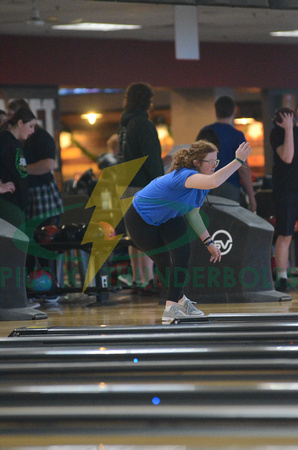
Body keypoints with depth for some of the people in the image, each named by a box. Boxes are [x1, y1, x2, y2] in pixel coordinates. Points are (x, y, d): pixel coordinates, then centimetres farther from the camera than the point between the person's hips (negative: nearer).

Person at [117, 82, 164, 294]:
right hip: (143, 187, -9)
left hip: (128, 186, 9)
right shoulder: (144, 125, -13)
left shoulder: (125, 124, 14)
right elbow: (152, 159, -17)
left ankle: (138, 280, 17)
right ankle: (147, 282, -11)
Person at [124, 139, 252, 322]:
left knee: (182, 254, -11)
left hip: (167, 218, 8)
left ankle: (172, 306, -2)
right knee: (165, 264, -7)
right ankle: (180, 300, 13)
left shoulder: (202, 184, -10)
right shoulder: (184, 176, -38)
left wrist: (209, 242, 1)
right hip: (141, 220, -7)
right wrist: (238, 161, -57)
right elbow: (213, 182, -60)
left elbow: (192, 214, 6)